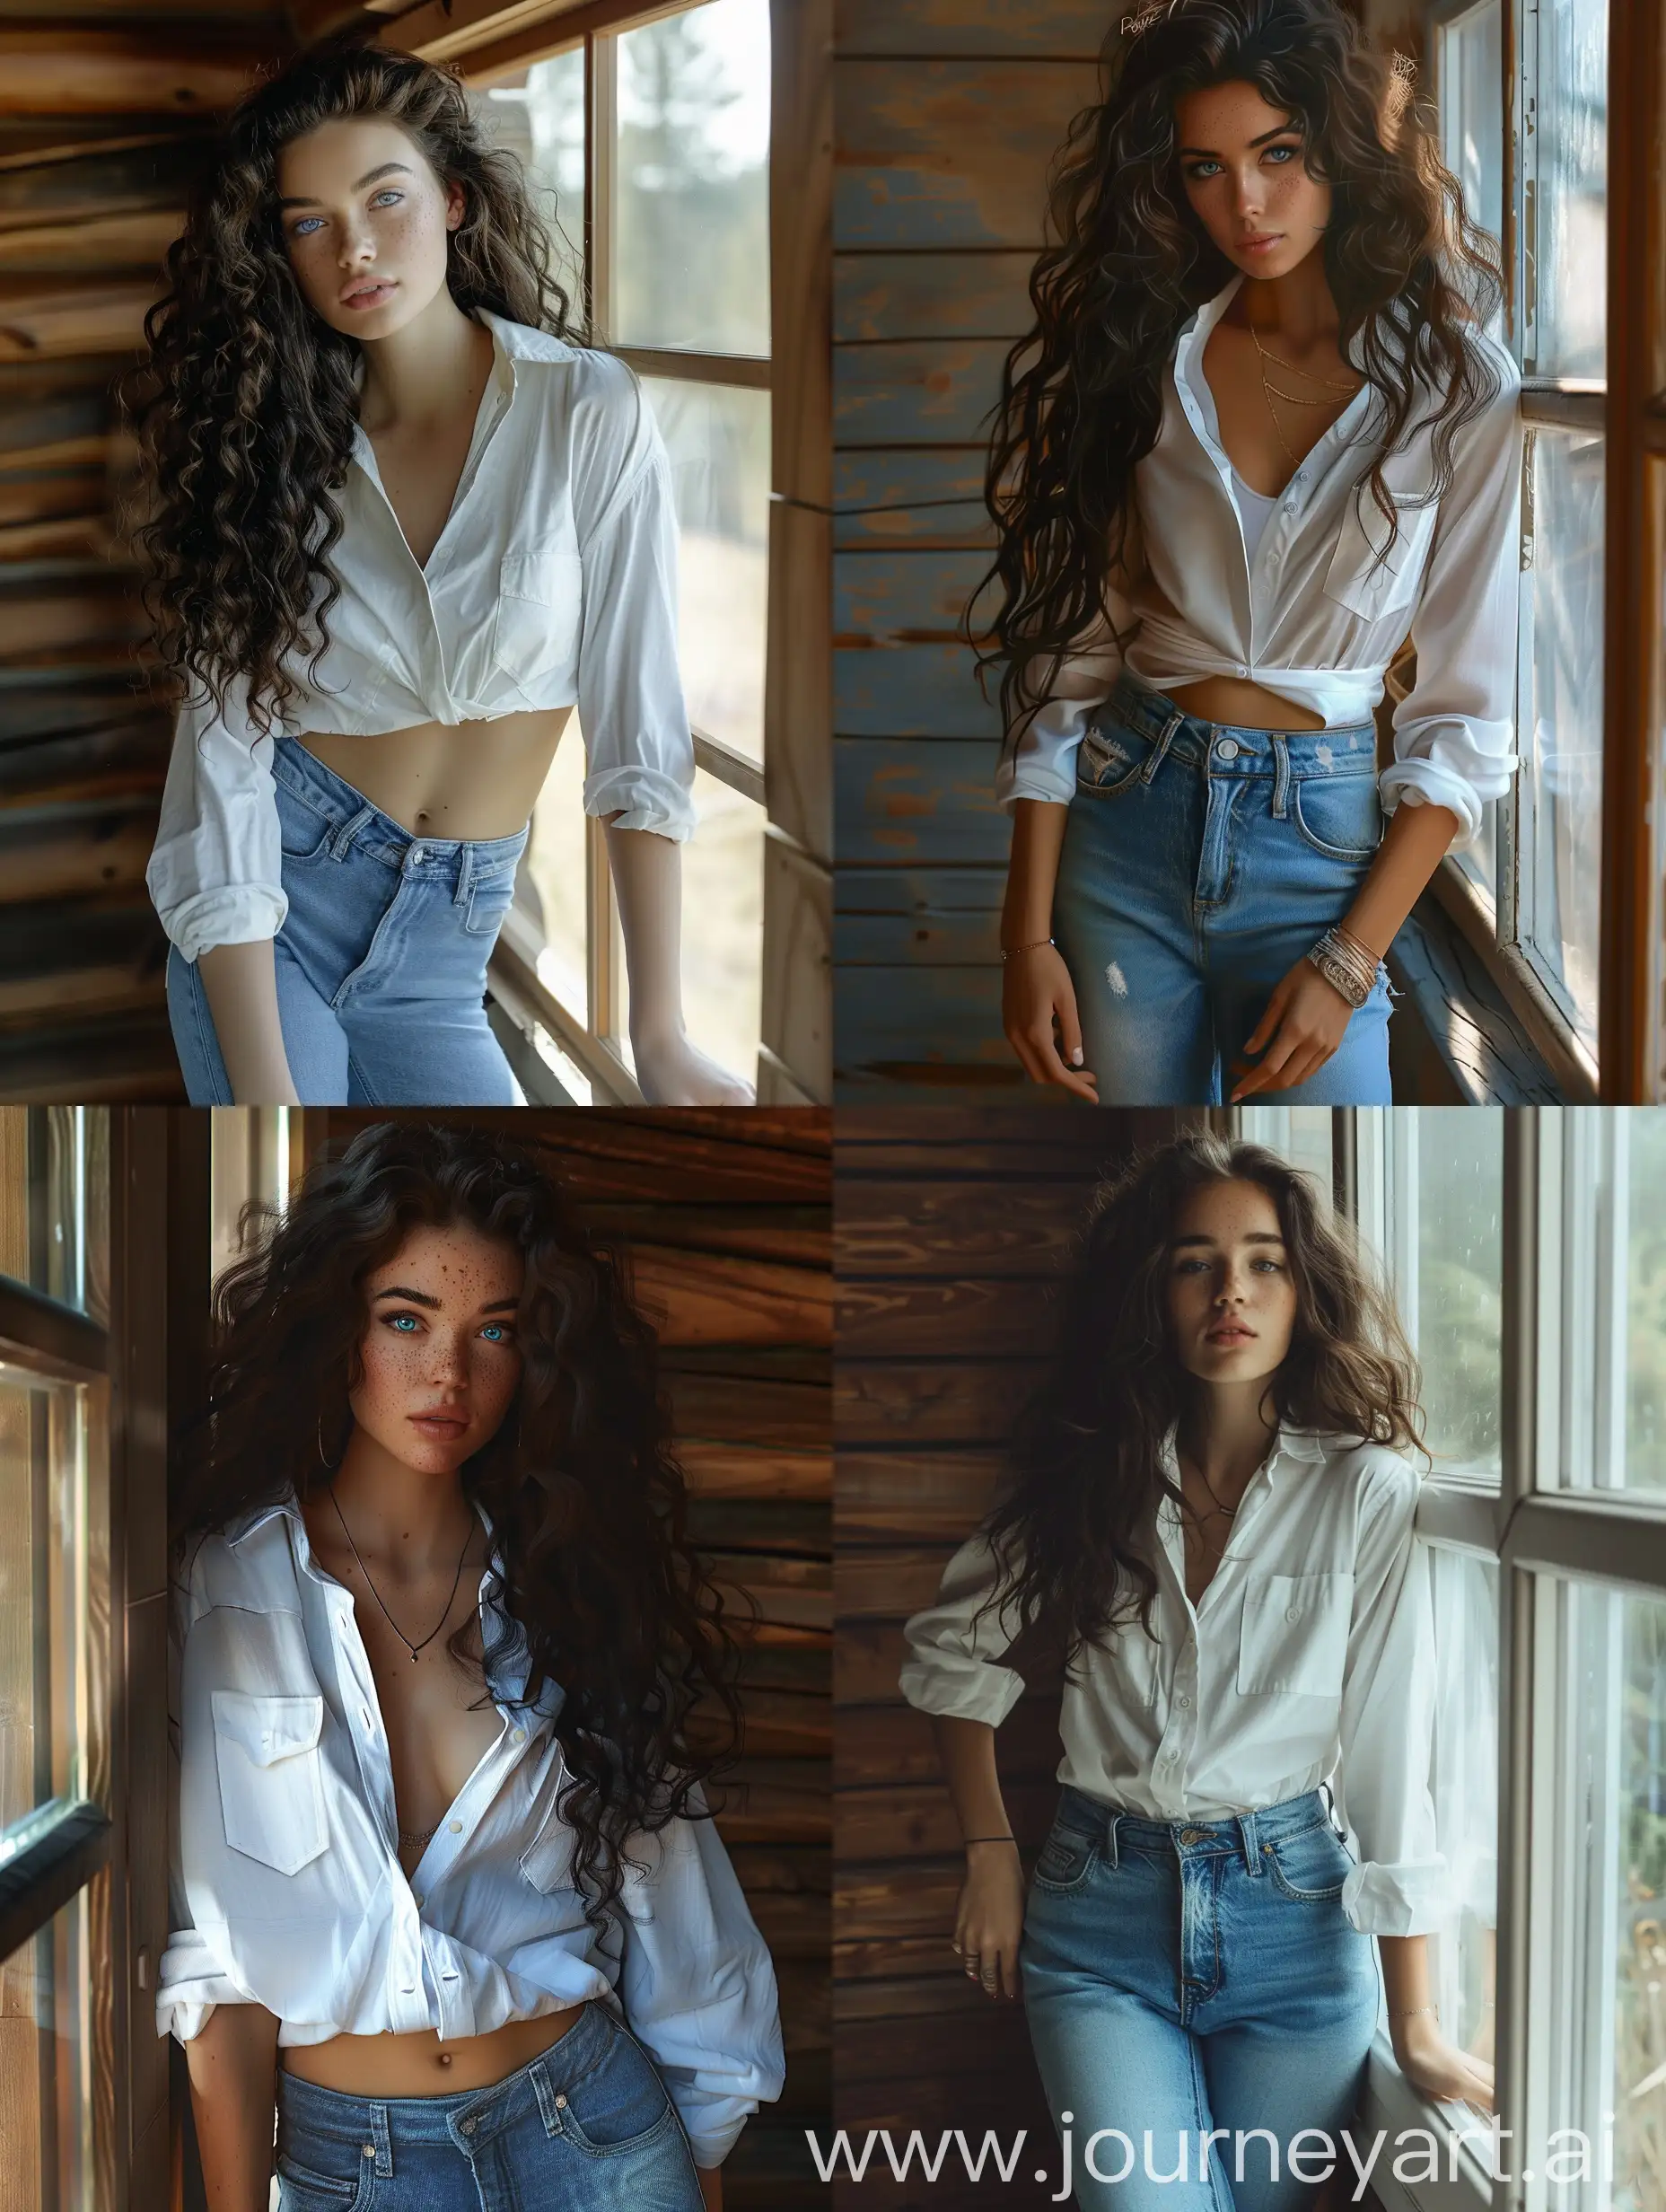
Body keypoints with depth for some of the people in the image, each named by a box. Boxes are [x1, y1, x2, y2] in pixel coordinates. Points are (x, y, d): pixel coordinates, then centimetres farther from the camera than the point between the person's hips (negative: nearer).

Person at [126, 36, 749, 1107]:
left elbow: (638, 728, -10)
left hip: (443, 940, 0)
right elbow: (224, 740, -12)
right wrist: (263, 1091, -23)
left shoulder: (590, 413, -8)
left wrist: (660, 1036, -18)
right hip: (274, 911, 0)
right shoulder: (265, 439, -4)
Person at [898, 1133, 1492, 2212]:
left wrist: (1416, 2024, -9)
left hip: (1293, 1915, -1)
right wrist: (990, 1856, 5)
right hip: (1101, 1909, 1)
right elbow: (954, 1648, 14)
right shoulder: (1092, 1476, 1)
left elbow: (1391, 1757, -11)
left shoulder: (1366, 1492, -10)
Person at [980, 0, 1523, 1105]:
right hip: (1127, 818, 2)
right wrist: (1029, 931, -4)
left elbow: (1469, 716, -5)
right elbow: (1065, 651, 1)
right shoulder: (1138, 354, 2)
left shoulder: (1463, 389, -7)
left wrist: (1349, 963, -11)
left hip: (1322, 843, -2)